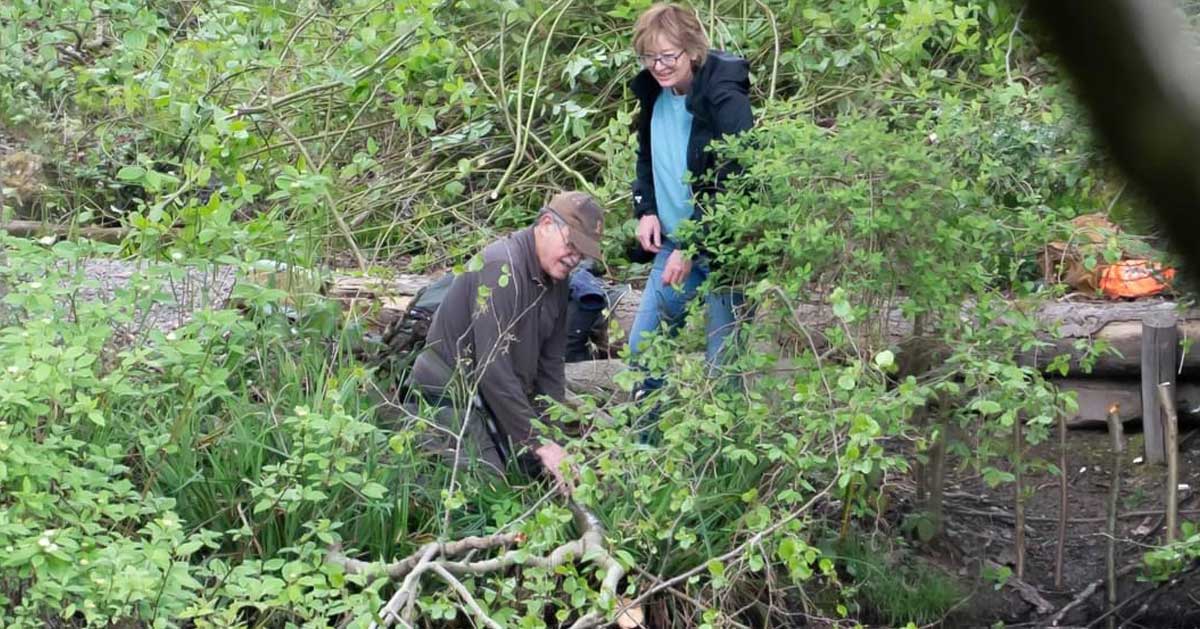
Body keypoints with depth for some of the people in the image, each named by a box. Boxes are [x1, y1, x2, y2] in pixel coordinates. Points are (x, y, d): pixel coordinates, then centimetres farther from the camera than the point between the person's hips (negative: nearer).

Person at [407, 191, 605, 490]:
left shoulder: (555, 278, 5)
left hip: (504, 396, 9)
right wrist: (539, 444, -27)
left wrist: (553, 439, -1)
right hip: (452, 395, -9)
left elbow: (550, 363, 10)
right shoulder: (502, 267, -25)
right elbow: (492, 369, -29)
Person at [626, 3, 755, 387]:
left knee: (723, 361, -3)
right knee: (642, 347, 12)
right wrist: (645, 209, 5)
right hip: (673, 242, 8)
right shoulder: (654, 94, 4)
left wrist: (692, 247, -21)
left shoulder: (725, 98, -20)